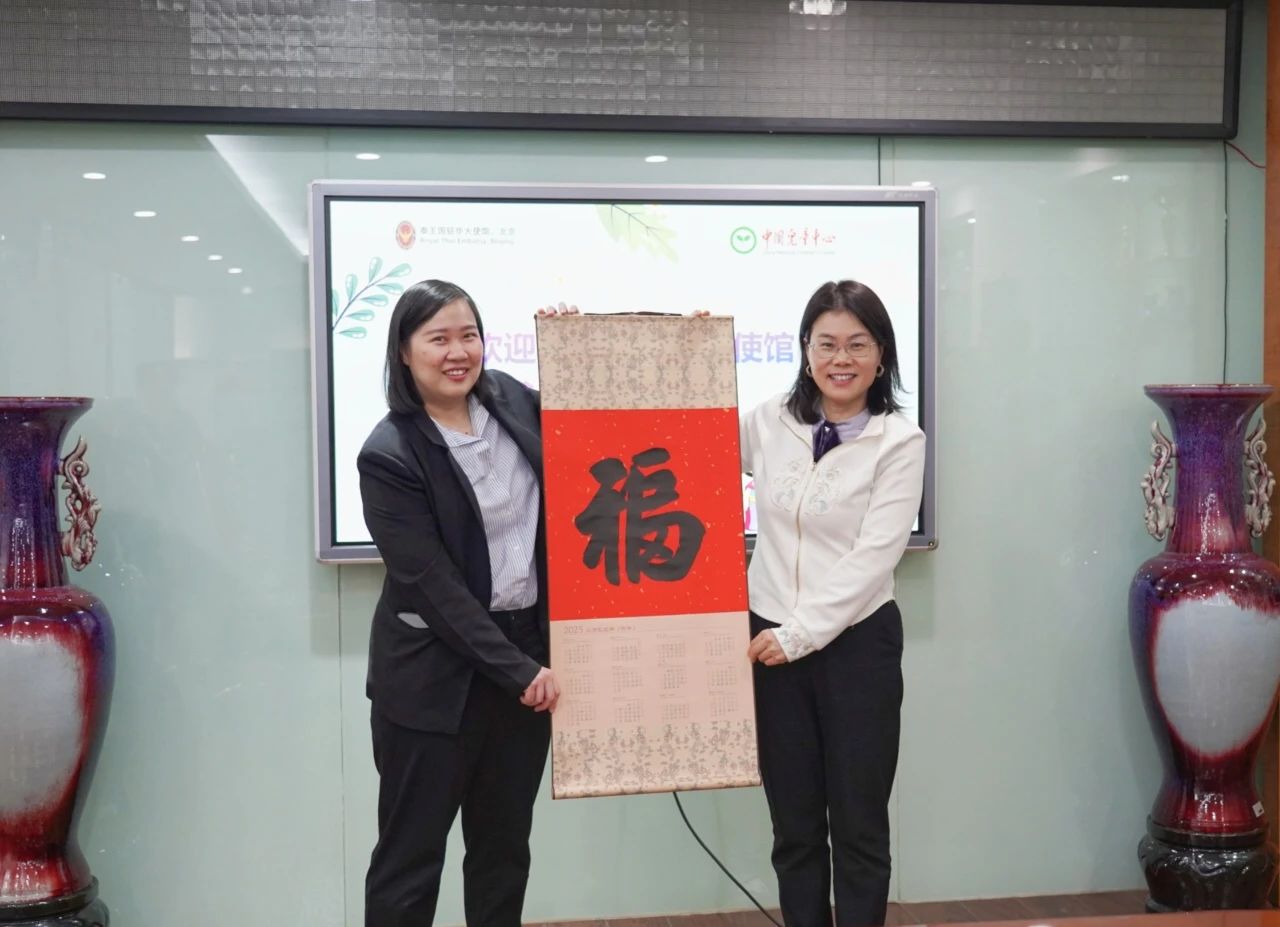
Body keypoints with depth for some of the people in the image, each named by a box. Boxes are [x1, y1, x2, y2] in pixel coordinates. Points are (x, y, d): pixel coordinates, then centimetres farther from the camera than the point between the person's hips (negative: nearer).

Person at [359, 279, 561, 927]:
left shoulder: (513, 399, 2)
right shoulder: (388, 456, -15)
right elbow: (433, 585, -17)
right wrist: (517, 672, -16)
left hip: (525, 654, 5)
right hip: (433, 675, -5)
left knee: (504, 846, 17)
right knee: (411, 854, 7)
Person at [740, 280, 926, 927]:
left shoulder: (899, 441, -6)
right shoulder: (770, 423, 3)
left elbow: (873, 556, -13)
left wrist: (801, 632, -15)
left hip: (857, 643, -3)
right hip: (771, 641, 3)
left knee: (859, 825, 8)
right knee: (793, 825, 12)